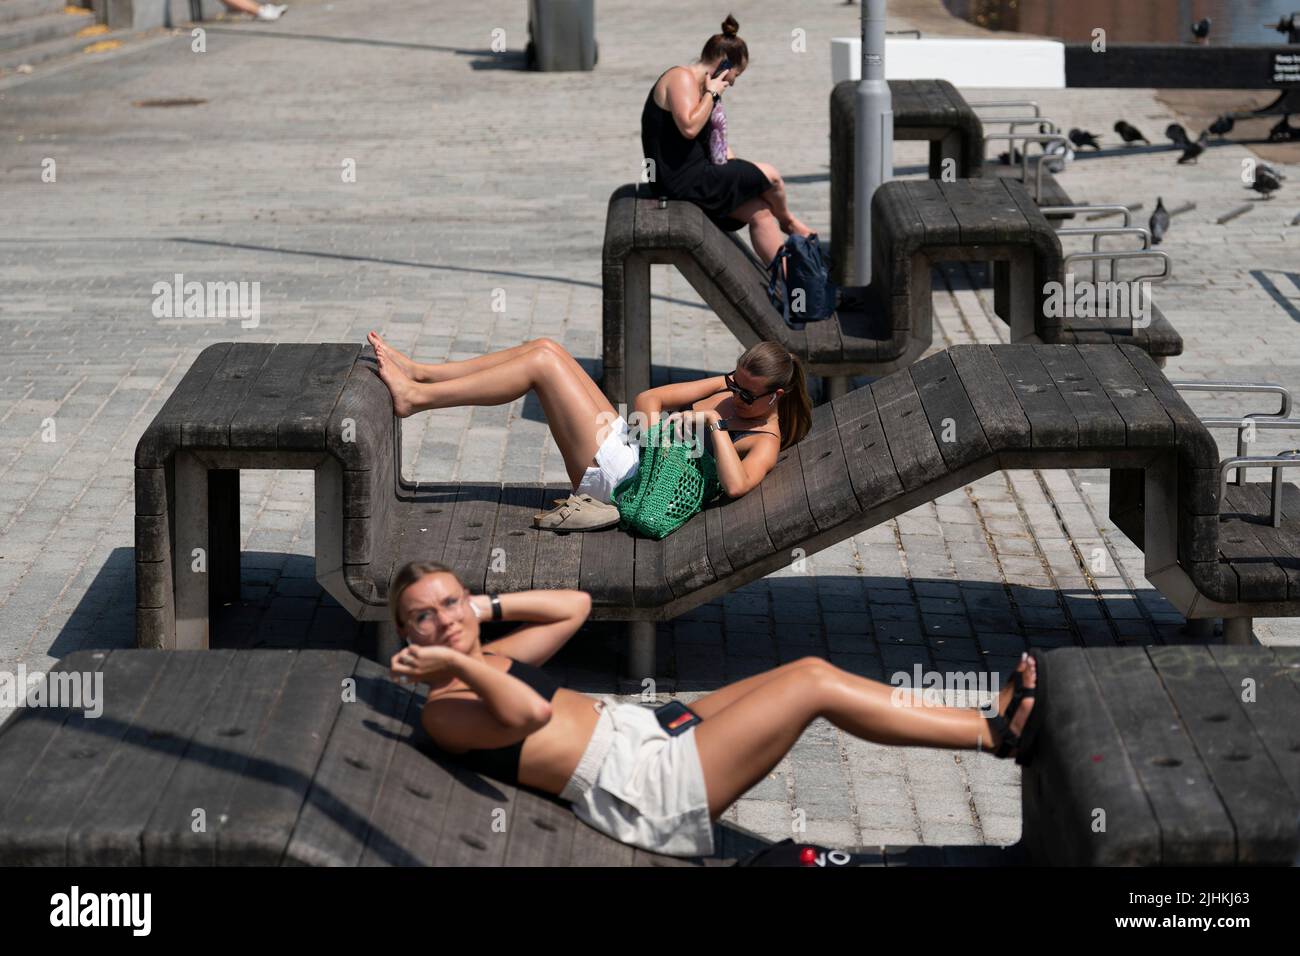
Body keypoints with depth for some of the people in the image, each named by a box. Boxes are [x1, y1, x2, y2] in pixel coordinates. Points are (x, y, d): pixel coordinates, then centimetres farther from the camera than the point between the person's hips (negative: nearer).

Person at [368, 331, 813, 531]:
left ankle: (415, 398, -14)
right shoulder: (727, 387, 16)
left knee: (543, 362, -16)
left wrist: (715, 425, -21)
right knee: (546, 347, -3)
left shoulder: (765, 442, -6)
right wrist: (652, 434, -6)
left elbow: (736, 486, -29)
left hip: (618, 475, -8)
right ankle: (420, 374, 0)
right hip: (623, 438, 8)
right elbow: (649, 398, 14)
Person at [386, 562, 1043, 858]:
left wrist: (487, 607, 16)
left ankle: (988, 722, 4)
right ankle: (997, 734, -2)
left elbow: (574, 606, 24)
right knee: (815, 683, -11)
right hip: (645, 789, -10)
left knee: (809, 669, -1)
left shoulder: (491, 659, 16)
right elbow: (529, 713, -30)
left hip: (651, 729, 10)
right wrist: (455, 662, -22)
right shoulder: (444, 711, -11)